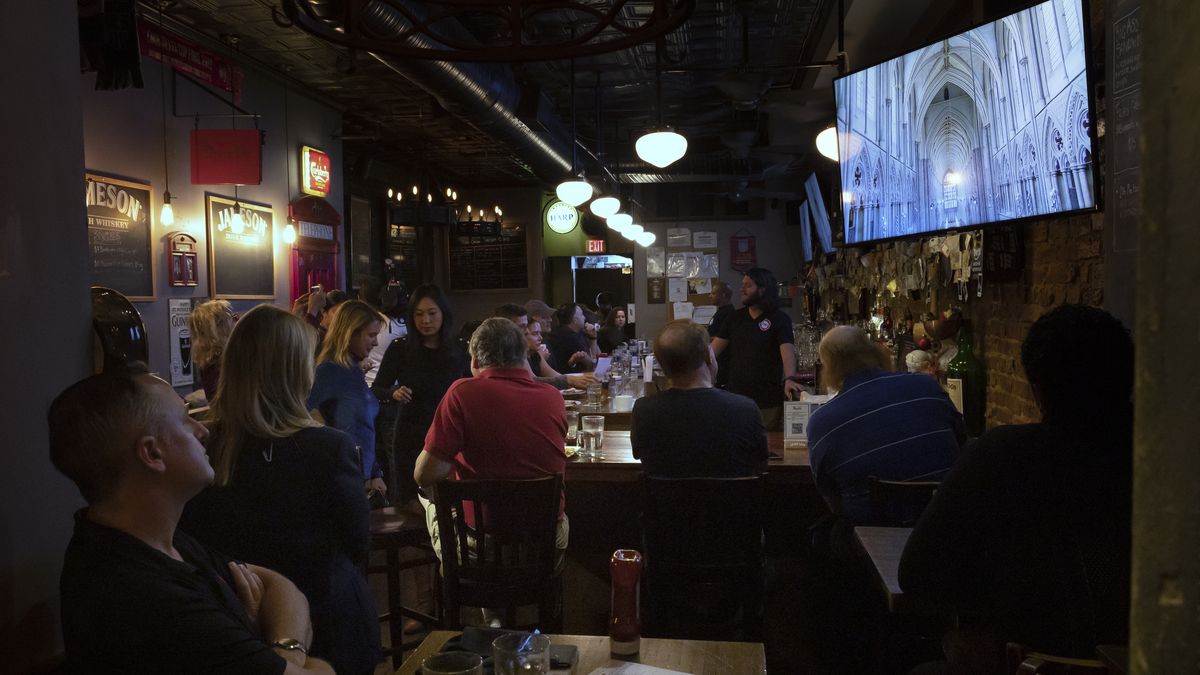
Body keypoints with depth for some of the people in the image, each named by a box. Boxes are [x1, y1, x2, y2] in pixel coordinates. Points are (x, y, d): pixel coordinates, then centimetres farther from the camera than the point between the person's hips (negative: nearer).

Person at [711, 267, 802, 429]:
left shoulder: (780, 319, -6)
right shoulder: (736, 318, 9)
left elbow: (787, 351, -21)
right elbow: (713, 350, 6)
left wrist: (788, 379, -38)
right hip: (737, 398, 4)